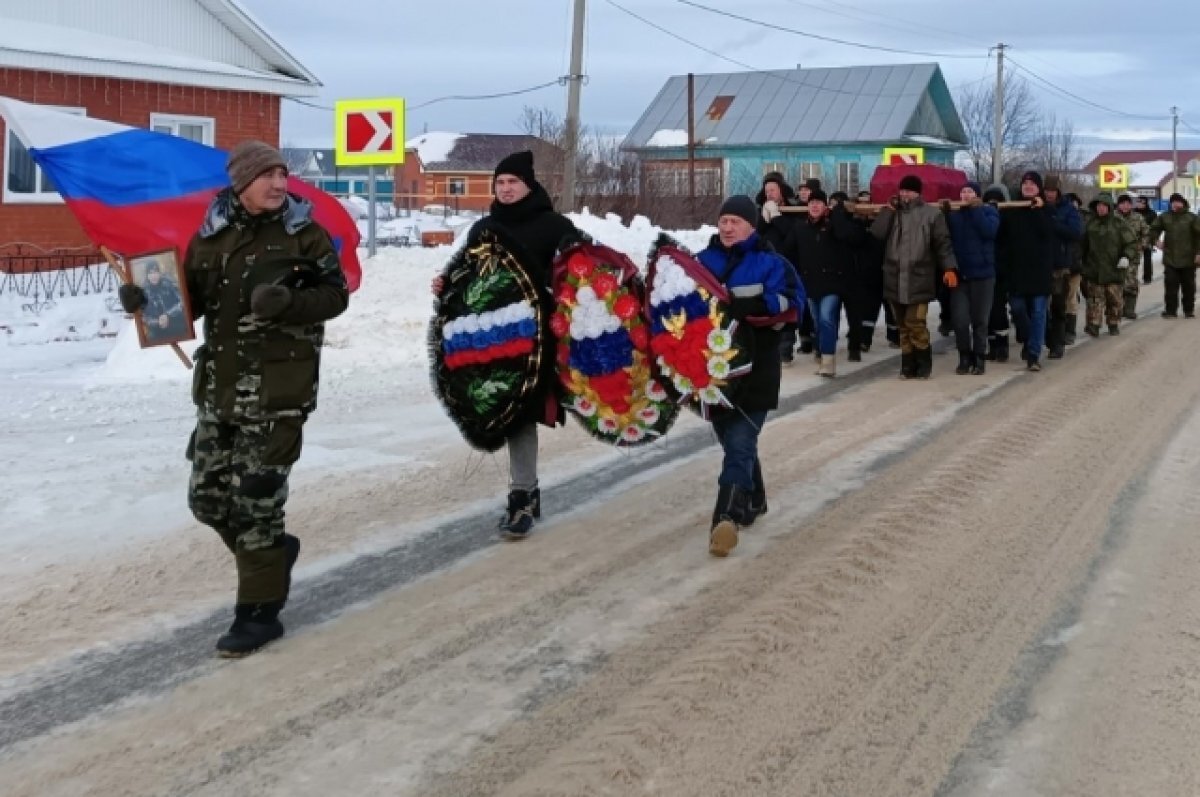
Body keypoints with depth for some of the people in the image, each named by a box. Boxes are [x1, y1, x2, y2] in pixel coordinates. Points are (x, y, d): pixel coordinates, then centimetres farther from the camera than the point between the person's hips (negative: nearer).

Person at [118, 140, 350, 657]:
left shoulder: (304, 234, -3)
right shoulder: (211, 236, 6)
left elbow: (336, 294, -4)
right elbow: (189, 301, 10)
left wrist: (287, 302, -22)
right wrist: (148, 299, -10)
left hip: (277, 388, -5)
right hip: (219, 386, 5)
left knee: (256, 500, -5)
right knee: (207, 497, 10)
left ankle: (260, 612, 9)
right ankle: (272, 553, 36)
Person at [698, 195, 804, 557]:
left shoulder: (770, 263, -3)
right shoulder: (703, 261, 11)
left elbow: (791, 302, -15)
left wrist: (746, 307, -27)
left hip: (754, 370, -5)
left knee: (740, 443, -13)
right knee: (732, 438, 16)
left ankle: (727, 516, -22)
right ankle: (753, 499, 35)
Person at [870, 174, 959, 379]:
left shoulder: (931, 213, -1)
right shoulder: (892, 212, 11)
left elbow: (943, 244, -5)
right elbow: (876, 233, -4)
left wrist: (949, 268, -16)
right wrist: (889, 209, -5)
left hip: (918, 279, -4)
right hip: (895, 280, 4)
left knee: (915, 324, -10)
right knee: (903, 326, 10)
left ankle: (923, 364, 4)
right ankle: (908, 365, 18)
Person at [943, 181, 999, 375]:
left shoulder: (989, 211, 2)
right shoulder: (954, 214, 9)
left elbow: (989, 231, -16)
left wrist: (975, 209, -13)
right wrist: (945, 213, -9)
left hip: (982, 274, -2)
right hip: (959, 275, 2)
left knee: (980, 320, 4)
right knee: (960, 320, -3)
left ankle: (979, 359, 14)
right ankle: (964, 358, 11)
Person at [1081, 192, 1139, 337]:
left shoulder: (1119, 225, -2)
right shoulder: (1090, 224, 8)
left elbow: (1133, 242, -1)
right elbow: (1084, 245, 18)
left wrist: (1127, 257, -16)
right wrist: (1084, 264, 17)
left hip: (1114, 269, -2)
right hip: (1094, 270, 2)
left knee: (1114, 299, 6)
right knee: (1095, 298, -5)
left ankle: (1114, 325, 18)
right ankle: (1093, 325, -8)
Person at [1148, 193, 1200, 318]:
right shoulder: (1164, 217, 6)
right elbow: (1154, 229, 19)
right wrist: (1155, 240, 1)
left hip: (1188, 259, -1)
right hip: (1170, 259, 2)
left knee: (1189, 286, 7)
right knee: (1170, 286, -2)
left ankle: (1189, 310, 17)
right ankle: (1170, 310, 3)